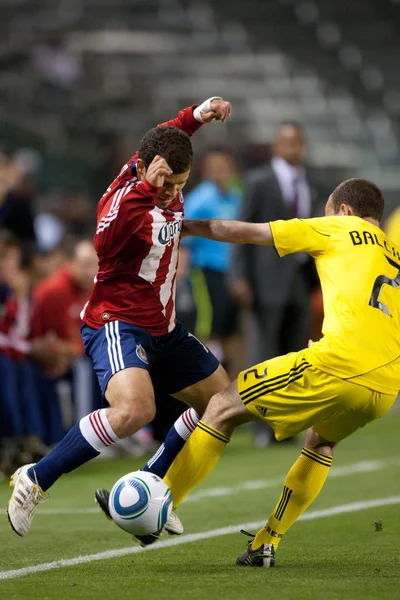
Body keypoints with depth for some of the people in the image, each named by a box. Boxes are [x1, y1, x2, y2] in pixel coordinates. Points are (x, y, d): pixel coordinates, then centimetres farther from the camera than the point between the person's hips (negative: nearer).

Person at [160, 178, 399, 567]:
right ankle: (266, 545, 27)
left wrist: (183, 227, 27)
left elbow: (246, 233, 17)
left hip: (340, 360, -6)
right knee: (321, 440, 34)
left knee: (223, 409, 7)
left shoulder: (340, 228, 16)